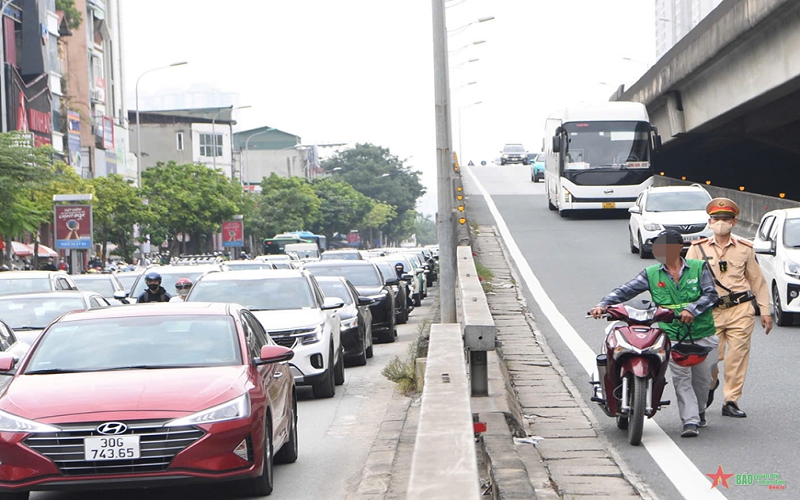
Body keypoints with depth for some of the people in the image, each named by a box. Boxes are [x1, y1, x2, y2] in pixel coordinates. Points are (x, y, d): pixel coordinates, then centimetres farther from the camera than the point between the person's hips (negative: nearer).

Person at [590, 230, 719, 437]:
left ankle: (699, 412, 35)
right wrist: (603, 304, -12)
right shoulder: (651, 274, 6)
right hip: (673, 336, 0)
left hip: (703, 335, 0)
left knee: (702, 378, 10)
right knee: (681, 379, -12)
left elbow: (711, 294, -4)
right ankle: (690, 421, -10)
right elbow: (625, 291, 2)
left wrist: (692, 309, -20)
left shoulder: (698, 268, 3)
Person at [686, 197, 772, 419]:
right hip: (711, 311, -1)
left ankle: (731, 401, 8)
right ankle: (710, 385, 31)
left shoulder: (745, 249, 8)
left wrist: (765, 311, 10)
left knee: (737, 357, -3)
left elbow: (757, 281, 13)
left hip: (741, 311, 1)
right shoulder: (698, 249, 4)